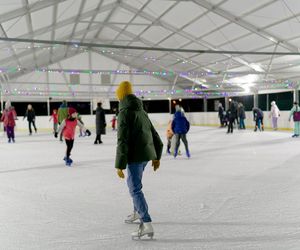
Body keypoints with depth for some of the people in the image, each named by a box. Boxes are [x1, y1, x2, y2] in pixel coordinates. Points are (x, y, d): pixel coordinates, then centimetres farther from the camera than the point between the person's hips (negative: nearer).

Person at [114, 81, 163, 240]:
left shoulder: (124, 113, -12)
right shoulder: (142, 111, 15)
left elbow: (123, 141, -18)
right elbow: (155, 136, 17)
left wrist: (120, 165, -16)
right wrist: (156, 156, 24)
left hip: (135, 156, -9)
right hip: (147, 154, 9)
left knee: (135, 189, -6)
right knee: (134, 183, 26)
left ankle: (147, 225, -9)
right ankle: (137, 212, 41)